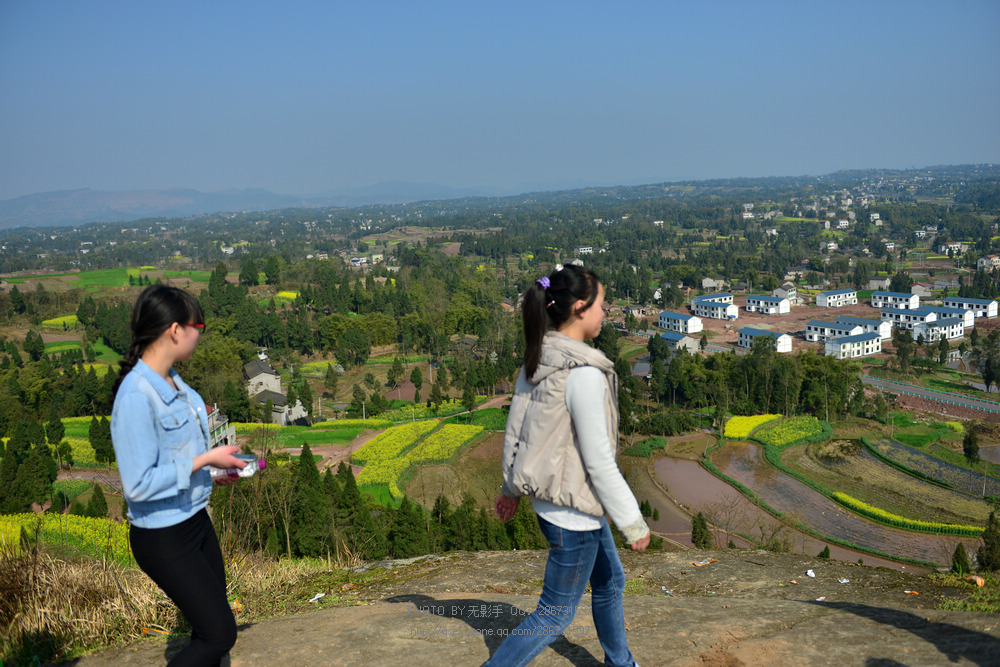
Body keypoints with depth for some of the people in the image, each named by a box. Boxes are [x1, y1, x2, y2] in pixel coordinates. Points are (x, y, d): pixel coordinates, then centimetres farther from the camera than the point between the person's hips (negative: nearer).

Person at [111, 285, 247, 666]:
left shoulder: (172, 381, 2)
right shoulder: (136, 396, -26)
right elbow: (139, 485, -26)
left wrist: (214, 466, 5)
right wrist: (204, 460, -22)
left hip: (195, 520, 9)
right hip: (163, 540, -9)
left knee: (211, 626, 18)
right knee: (220, 633, -1)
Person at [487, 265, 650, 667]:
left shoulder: (537, 359, -1)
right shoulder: (584, 374, -27)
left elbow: (515, 430, 7)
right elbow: (599, 461, -23)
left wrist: (511, 488, 20)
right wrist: (633, 523, -13)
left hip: (548, 496, 9)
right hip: (573, 512, -9)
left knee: (610, 581, 28)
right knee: (556, 615, 7)